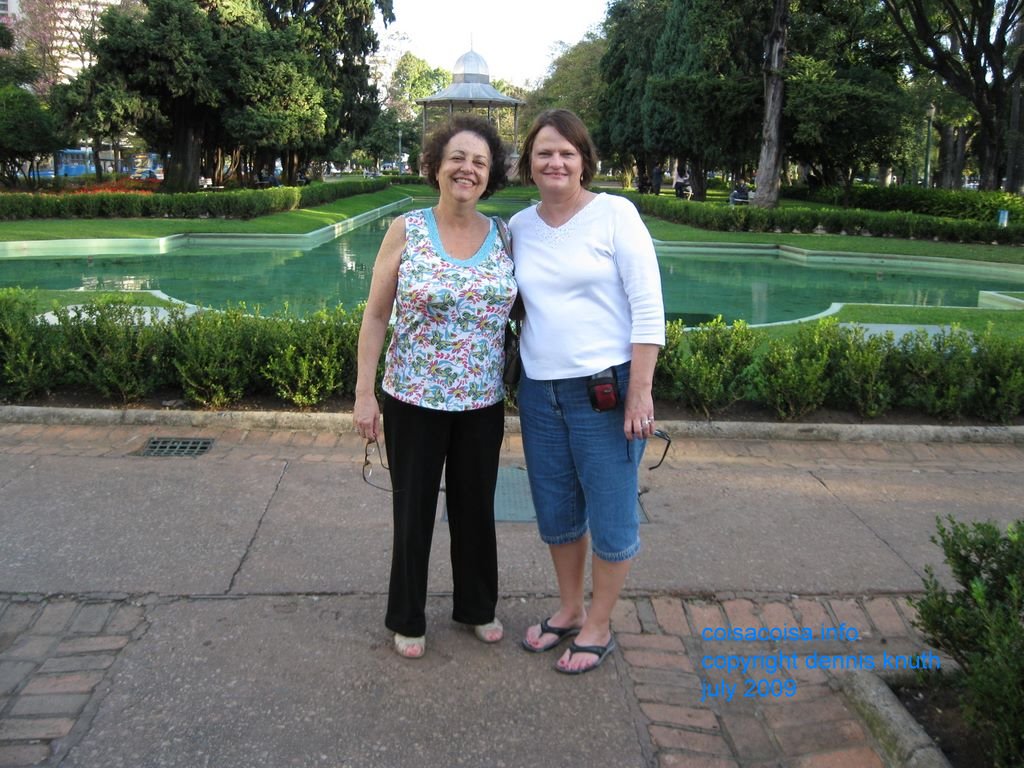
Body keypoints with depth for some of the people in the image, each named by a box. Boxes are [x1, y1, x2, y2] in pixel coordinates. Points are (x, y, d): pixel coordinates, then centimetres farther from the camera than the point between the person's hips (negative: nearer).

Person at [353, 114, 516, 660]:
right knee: (414, 510, 11)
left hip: (482, 403, 3)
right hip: (414, 400, -2)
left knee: (475, 507, 16)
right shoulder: (406, 231, -7)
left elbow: (517, 311, 10)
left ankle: (477, 606, 38)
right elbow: (375, 316, -5)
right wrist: (364, 394, -8)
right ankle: (408, 619, 31)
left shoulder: (503, 237, 1)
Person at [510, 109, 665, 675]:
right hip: (539, 391, 5)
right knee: (555, 511, 17)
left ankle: (598, 628, 25)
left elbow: (648, 308, -10)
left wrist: (640, 392, -15)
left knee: (610, 516, 6)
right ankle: (569, 610, 38)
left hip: (605, 389, -5)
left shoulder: (615, 214, -7)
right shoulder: (519, 226, 8)